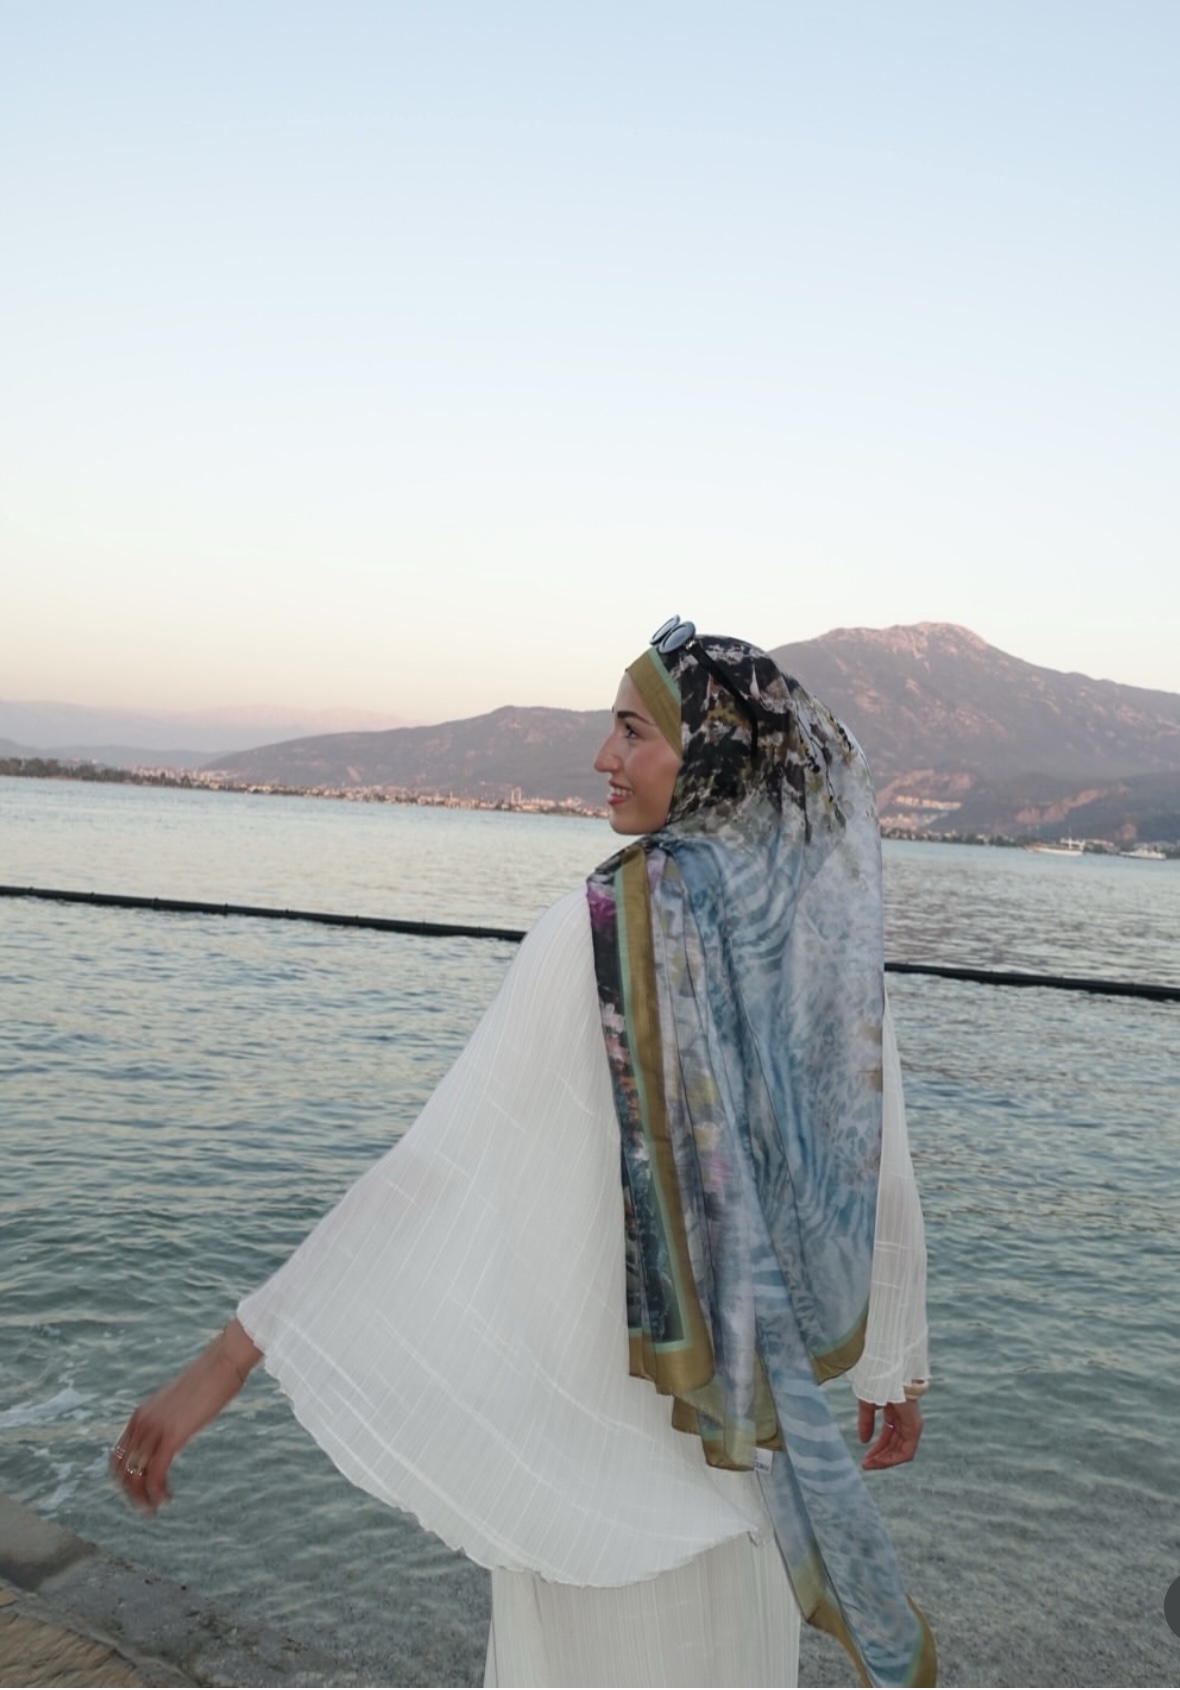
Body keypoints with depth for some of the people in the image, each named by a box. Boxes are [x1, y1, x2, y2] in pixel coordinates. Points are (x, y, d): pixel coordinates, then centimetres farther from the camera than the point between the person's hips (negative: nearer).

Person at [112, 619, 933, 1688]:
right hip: (756, 1389, 6)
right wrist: (899, 1367, 16)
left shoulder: (605, 929, -20)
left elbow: (442, 1161, -23)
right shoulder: (832, 930, -4)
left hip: (601, 1391, -5)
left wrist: (229, 1358, -19)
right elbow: (882, 1178, 2)